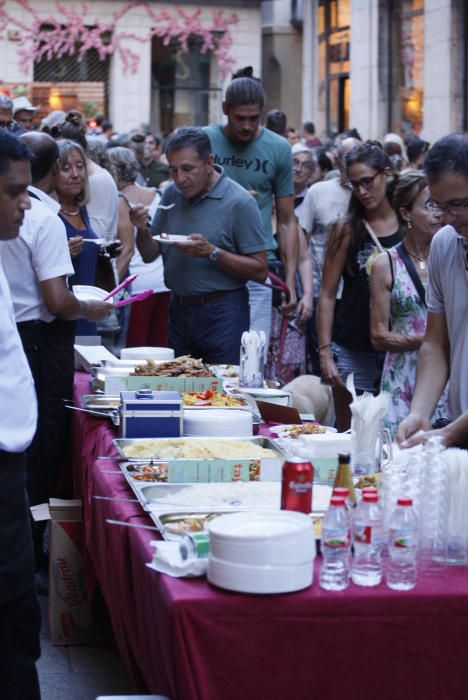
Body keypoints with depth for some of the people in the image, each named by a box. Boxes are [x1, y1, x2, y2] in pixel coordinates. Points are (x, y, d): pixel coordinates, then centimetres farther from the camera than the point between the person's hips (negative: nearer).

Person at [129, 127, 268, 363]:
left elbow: (260, 270, -13)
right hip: (179, 310, 5)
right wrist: (143, 230, -9)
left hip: (222, 314, -5)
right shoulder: (171, 194, 5)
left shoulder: (239, 202, -12)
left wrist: (211, 252, -23)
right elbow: (149, 255, 12)